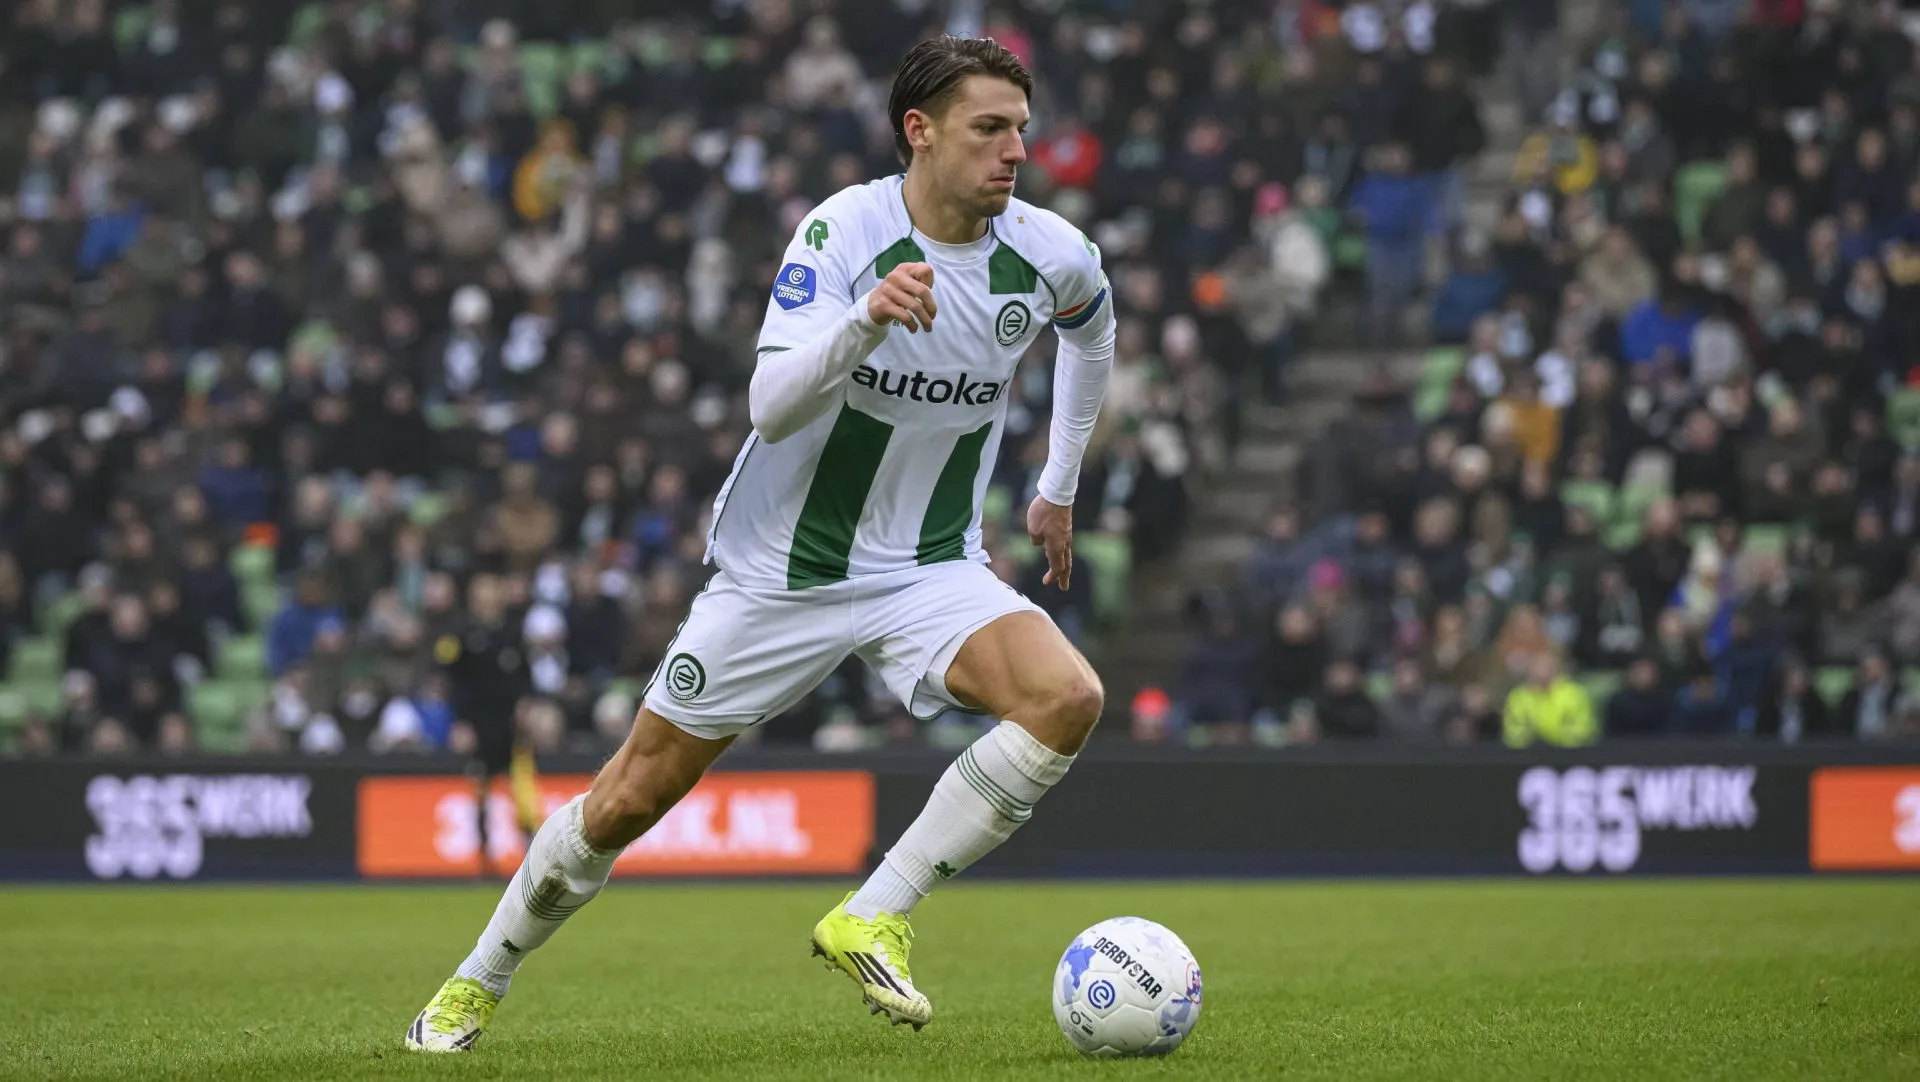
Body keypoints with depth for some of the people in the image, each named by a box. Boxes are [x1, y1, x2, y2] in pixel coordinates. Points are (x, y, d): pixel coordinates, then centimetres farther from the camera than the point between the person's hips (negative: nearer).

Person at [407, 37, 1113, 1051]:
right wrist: (864, 318, -44)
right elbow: (770, 408, -28)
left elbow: (1092, 332, 20)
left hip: (930, 570, 3)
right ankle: (474, 986, 27)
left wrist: (1059, 488, 23)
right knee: (630, 797, 4)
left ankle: (871, 920, -16)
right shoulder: (844, 229, -19)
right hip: (778, 573, -3)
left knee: (1067, 699, -26)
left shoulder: (1051, 253, -7)